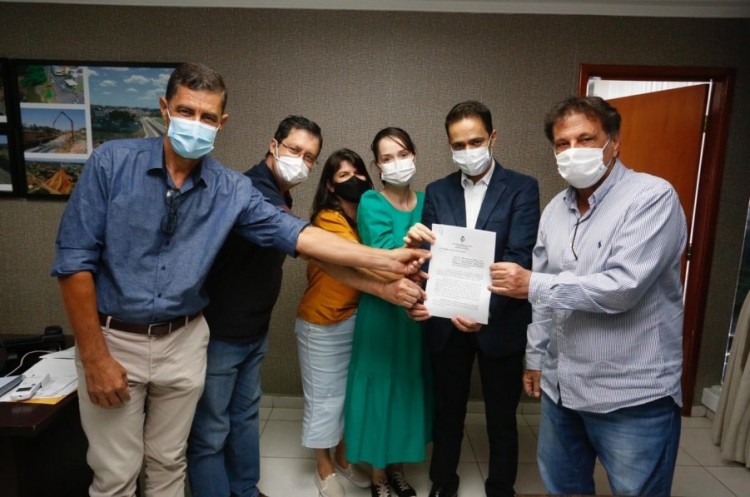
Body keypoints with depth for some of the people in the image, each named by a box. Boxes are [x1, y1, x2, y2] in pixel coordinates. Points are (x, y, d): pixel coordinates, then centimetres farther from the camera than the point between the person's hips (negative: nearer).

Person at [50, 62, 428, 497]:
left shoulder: (232, 189, -5)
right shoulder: (112, 162, -11)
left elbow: (298, 234, -10)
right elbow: (75, 260, -11)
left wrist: (385, 258, -16)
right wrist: (94, 357, -12)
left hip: (184, 341, 2)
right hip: (112, 338, -1)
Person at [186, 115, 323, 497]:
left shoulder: (277, 195, 8)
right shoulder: (251, 190, -23)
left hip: (253, 329, 10)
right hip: (218, 331, -9)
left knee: (245, 416, 22)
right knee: (210, 431, 6)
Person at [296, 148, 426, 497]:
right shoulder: (327, 220, -19)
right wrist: (386, 289, -53)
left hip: (358, 319, 6)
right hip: (323, 325, -6)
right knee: (324, 397, 9)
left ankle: (343, 458, 40)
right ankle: (324, 468, 32)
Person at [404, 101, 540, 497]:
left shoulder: (522, 188, -6)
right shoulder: (437, 192, 4)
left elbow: (519, 257, -16)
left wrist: (485, 306, -30)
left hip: (500, 323, -2)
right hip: (446, 322, 3)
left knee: (501, 418, 16)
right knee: (447, 412, 18)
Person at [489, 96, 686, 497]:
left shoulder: (652, 197, -14)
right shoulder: (555, 209, 7)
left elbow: (622, 287, -24)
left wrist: (533, 284, -18)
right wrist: (536, 356, 14)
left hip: (633, 395, -6)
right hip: (561, 386, 7)